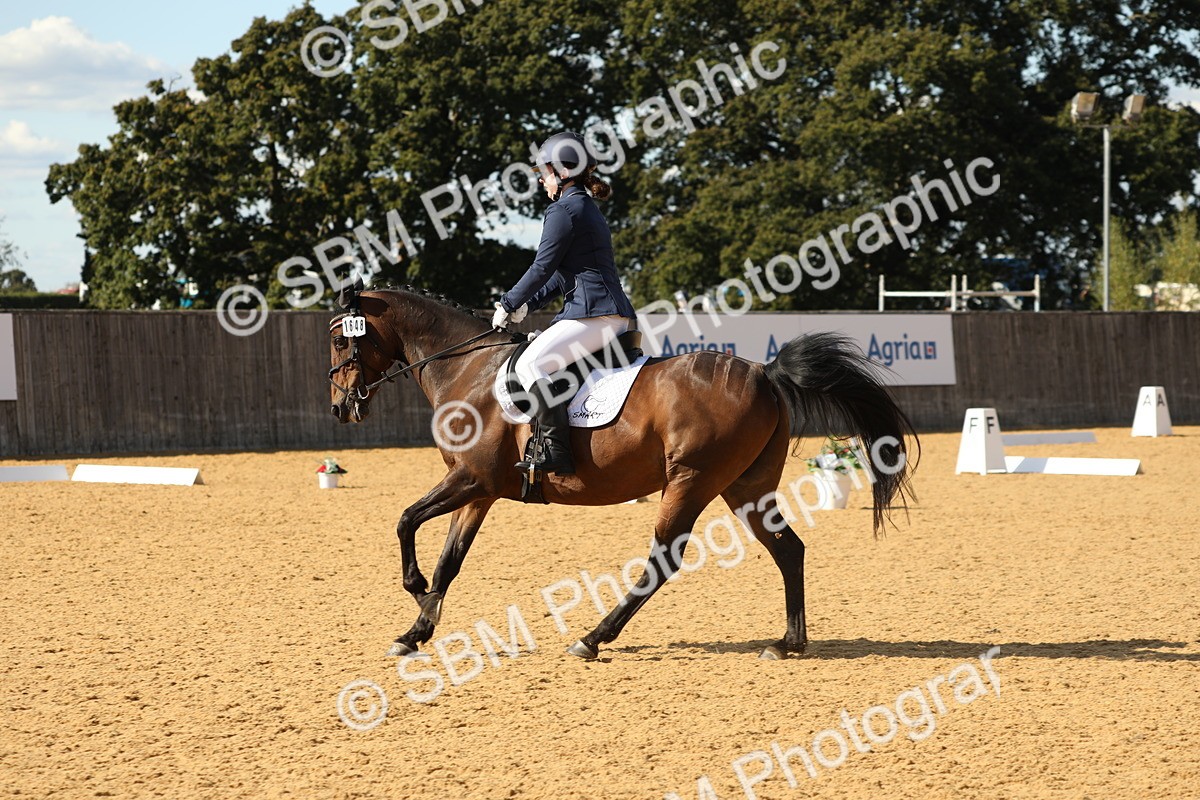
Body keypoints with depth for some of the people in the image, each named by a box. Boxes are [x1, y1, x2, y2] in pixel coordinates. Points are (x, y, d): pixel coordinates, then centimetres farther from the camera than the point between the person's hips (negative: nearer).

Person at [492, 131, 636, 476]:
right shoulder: (586, 208, 22)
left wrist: (509, 305, 3)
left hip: (594, 314, -11)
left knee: (530, 363, -19)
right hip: (614, 314, 11)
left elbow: (543, 268, -10)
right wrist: (526, 305, 17)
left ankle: (556, 451, -27)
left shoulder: (564, 210, -9)